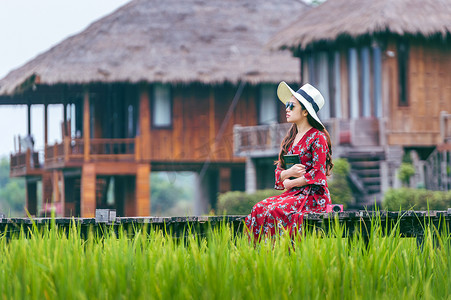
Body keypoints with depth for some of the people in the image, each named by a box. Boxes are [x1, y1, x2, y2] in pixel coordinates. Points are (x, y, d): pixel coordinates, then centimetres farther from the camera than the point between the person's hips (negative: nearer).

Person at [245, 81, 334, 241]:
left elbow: (318, 174, -12)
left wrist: (290, 183, -6)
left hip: (314, 196, -7)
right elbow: (278, 172, 15)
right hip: (292, 194, 7)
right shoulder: (290, 138, 18)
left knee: (274, 211, -30)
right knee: (259, 208, -18)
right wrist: (289, 172, -9)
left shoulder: (317, 137, -6)